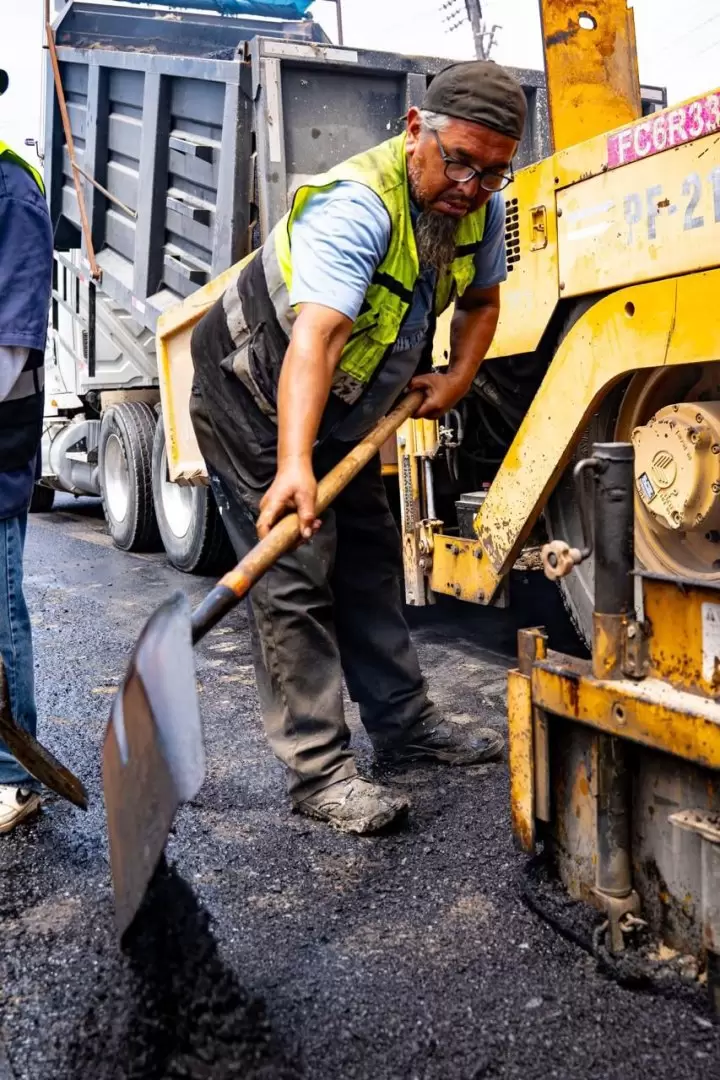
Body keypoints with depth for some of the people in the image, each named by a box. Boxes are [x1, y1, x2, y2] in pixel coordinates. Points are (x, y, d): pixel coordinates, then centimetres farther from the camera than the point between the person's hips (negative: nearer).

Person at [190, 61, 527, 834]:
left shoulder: (478, 206, -6)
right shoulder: (356, 207, -32)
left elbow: (480, 301, 12)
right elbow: (311, 340, -45)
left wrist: (458, 376, -6)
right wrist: (293, 467, -58)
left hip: (342, 409, 9)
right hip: (254, 399, -8)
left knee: (370, 564, 13)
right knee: (293, 583, -12)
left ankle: (405, 727, 26)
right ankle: (319, 772, -4)